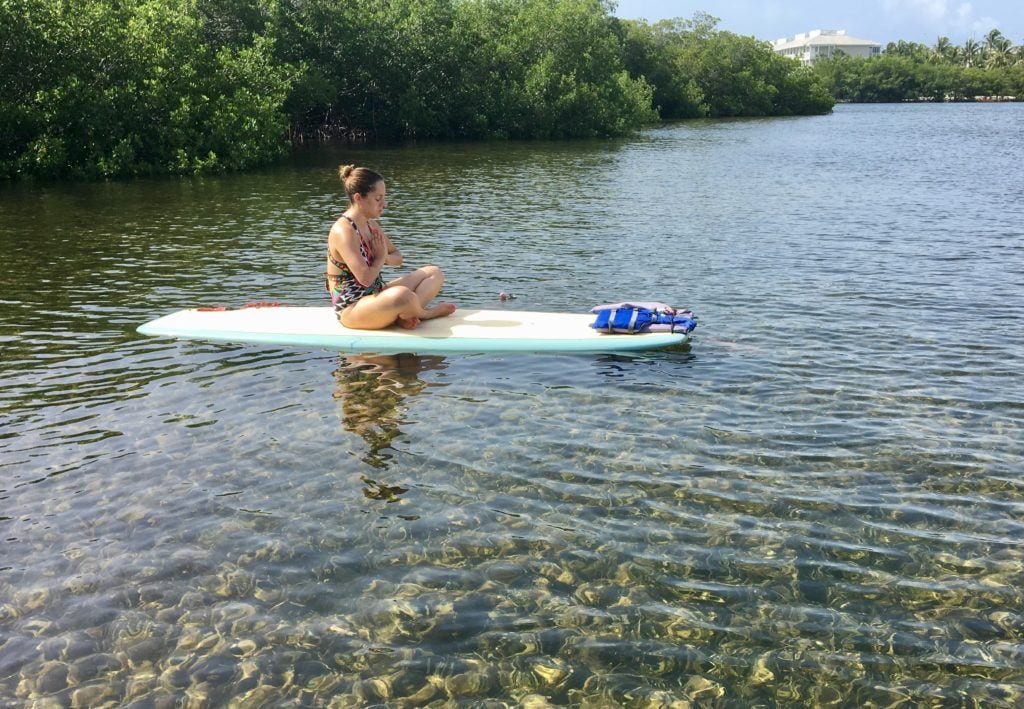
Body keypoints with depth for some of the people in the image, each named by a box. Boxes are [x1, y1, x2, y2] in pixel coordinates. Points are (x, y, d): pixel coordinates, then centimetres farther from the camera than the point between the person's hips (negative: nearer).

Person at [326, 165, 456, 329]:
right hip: (351, 309, -10)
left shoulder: (371, 225, 9)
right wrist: (381, 257, -7)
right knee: (401, 294, -39)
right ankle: (425, 313, -4)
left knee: (434, 273, 7)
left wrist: (385, 257, -7)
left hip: (375, 295, 10)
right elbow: (366, 279, -27)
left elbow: (398, 258, 18)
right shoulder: (343, 231, -20)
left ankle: (404, 315, -17)